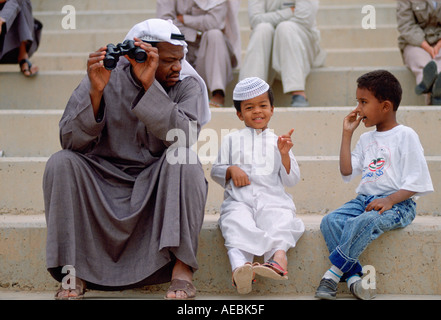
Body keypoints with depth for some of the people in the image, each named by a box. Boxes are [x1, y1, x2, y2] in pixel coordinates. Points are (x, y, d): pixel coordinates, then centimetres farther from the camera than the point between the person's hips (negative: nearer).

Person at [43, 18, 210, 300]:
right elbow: (71, 142, -13)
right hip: (105, 181, 1)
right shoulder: (107, 78, -6)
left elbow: (183, 137, -25)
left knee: (185, 162, -30)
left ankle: (182, 267, -27)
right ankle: (72, 270, -19)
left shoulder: (188, 84, -5)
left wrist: (149, 85, -30)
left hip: (159, 184, -1)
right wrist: (95, 91, -26)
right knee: (61, 163, -23)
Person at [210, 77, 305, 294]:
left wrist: (285, 155, -3)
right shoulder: (232, 140, 21)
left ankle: (279, 254, -58)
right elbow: (215, 171, 18)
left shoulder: (277, 142, 20)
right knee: (237, 222, -33)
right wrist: (231, 170, -2)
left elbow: (291, 180, 12)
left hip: (272, 198, 1)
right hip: (239, 198, -1)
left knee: (281, 219, -32)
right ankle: (240, 266, -57)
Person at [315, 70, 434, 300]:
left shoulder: (405, 136, -2)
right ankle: (353, 278, -30)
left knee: (361, 223, -36)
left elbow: (416, 182, -8)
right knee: (330, 221, -20)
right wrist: (347, 134, 12)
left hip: (398, 203, -7)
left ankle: (333, 274, -27)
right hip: (365, 199, 7)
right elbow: (347, 172, 11)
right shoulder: (366, 139, 20)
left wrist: (389, 201, -22)